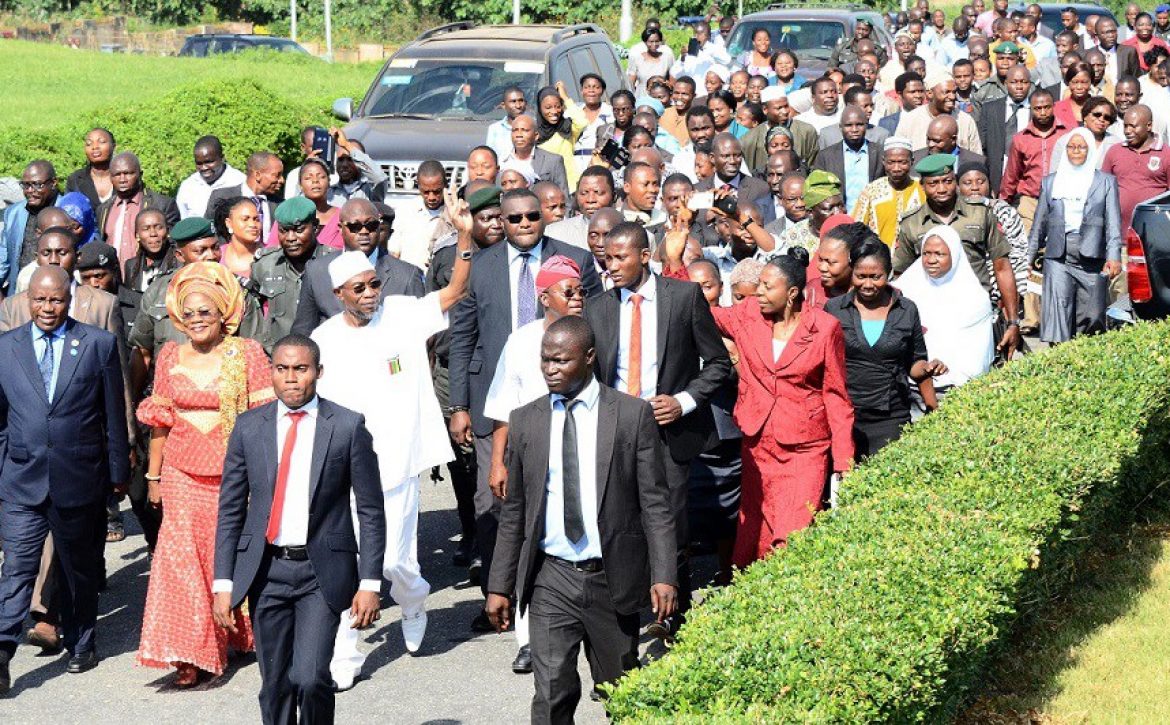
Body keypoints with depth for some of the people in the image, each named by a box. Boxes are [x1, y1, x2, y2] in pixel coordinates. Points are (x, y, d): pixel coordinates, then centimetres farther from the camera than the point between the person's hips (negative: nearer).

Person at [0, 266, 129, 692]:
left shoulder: (99, 345, 0)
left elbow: (114, 415, 3)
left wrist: (118, 472, 3)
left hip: (80, 479, 0)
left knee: (80, 568, 14)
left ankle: (81, 645, 30)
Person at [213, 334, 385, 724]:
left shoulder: (348, 426, -2)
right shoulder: (249, 427, 4)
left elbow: (371, 510, -1)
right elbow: (229, 510, 7)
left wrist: (369, 583, -5)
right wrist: (223, 583, 1)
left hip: (323, 571, -2)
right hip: (266, 570, 3)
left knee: (309, 677, -15)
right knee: (275, 685, 8)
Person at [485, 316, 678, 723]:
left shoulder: (632, 415, -2)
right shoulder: (525, 422, 5)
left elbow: (655, 503, -3)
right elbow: (513, 513, 10)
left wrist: (663, 576, -11)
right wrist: (500, 586, 7)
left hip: (612, 578, -1)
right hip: (552, 579, 1)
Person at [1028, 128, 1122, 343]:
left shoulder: (1106, 181, 9)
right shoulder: (1050, 182, 15)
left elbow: (1113, 222, 1)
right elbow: (1040, 223, 19)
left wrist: (1113, 256, -12)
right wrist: (1029, 257, 15)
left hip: (1092, 260, -1)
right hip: (1058, 259, 1)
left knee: (1091, 317, 2)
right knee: (1056, 315, -12)